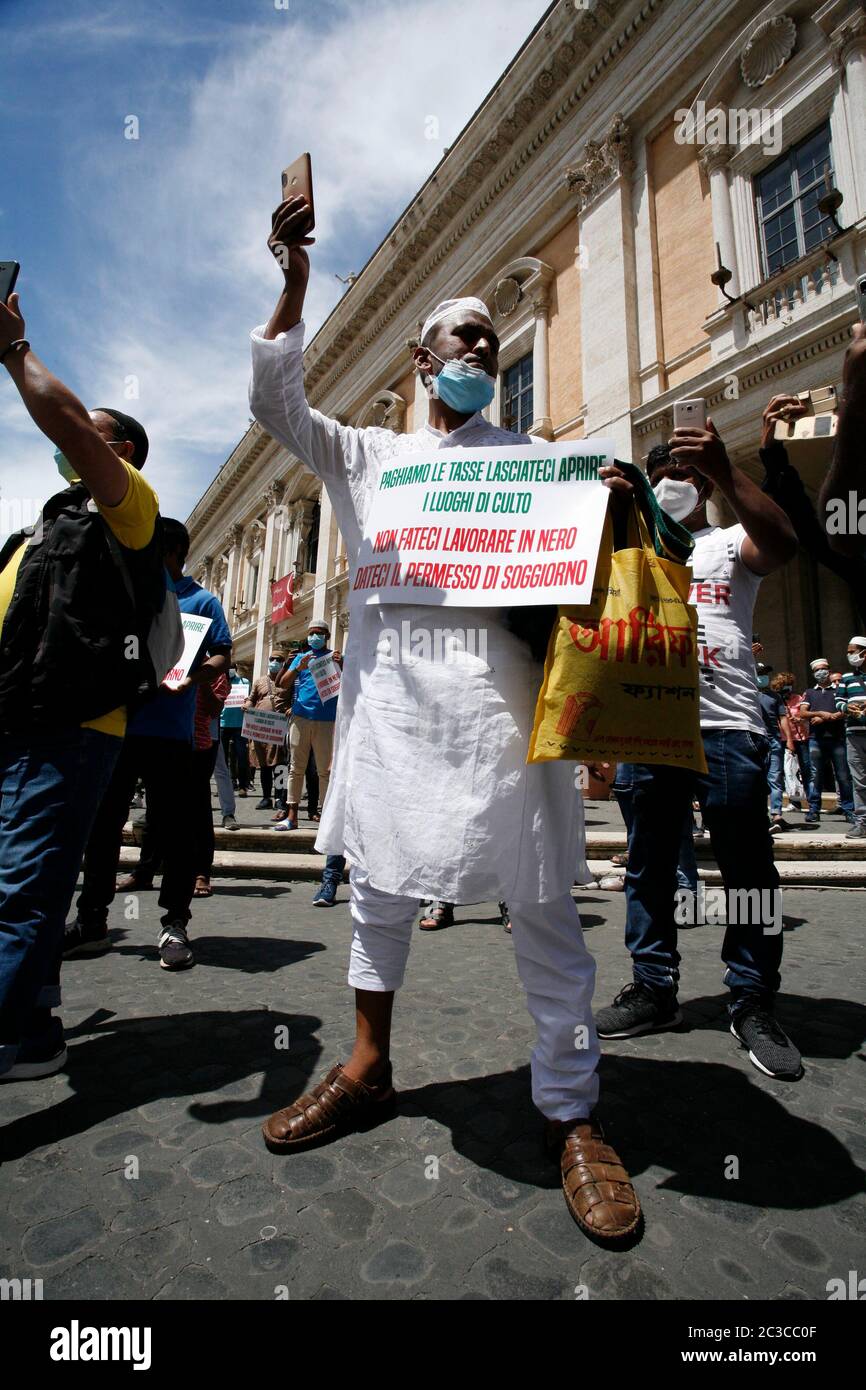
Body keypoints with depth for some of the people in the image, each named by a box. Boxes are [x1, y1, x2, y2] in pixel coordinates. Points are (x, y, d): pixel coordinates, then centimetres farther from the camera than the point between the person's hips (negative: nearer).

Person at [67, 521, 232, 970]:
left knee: (173, 830, -1)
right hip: (115, 722, 5)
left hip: (169, 731, -5)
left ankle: (174, 924, 10)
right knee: (102, 822, 10)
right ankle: (92, 917, 25)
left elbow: (222, 655, -1)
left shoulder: (201, 601, 7)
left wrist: (194, 677, -21)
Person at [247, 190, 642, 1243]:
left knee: (541, 898, -3)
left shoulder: (527, 456, 20)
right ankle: (368, 1068, 28)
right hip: (391, 691, 3)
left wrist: (623, 495, -7)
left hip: (496, 686, -2)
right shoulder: (369, 454, 23)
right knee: (378, 880, 9)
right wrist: (295, 281, 10)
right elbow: (276, 404, 17)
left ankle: (569, 1110, 13)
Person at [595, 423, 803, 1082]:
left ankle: (753, 1003, 14)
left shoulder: (731, 542, 11)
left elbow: (782, 543, -12)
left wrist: (727, 471, -23)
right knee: (649, 864, 6)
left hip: (728, 725, -3)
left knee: (747, 866, 1)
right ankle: (654, 988, 18)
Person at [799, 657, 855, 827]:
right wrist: (821, 713, -9)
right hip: (816, 739, 1)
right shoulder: (809, 693, 20)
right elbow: (802, 713, 7)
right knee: (816, 776, -1)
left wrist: (824, 718, -9)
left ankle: (849, 810, 3)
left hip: (837, 738, -1)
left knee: (843, 776, -3)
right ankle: (814, 811, 3)